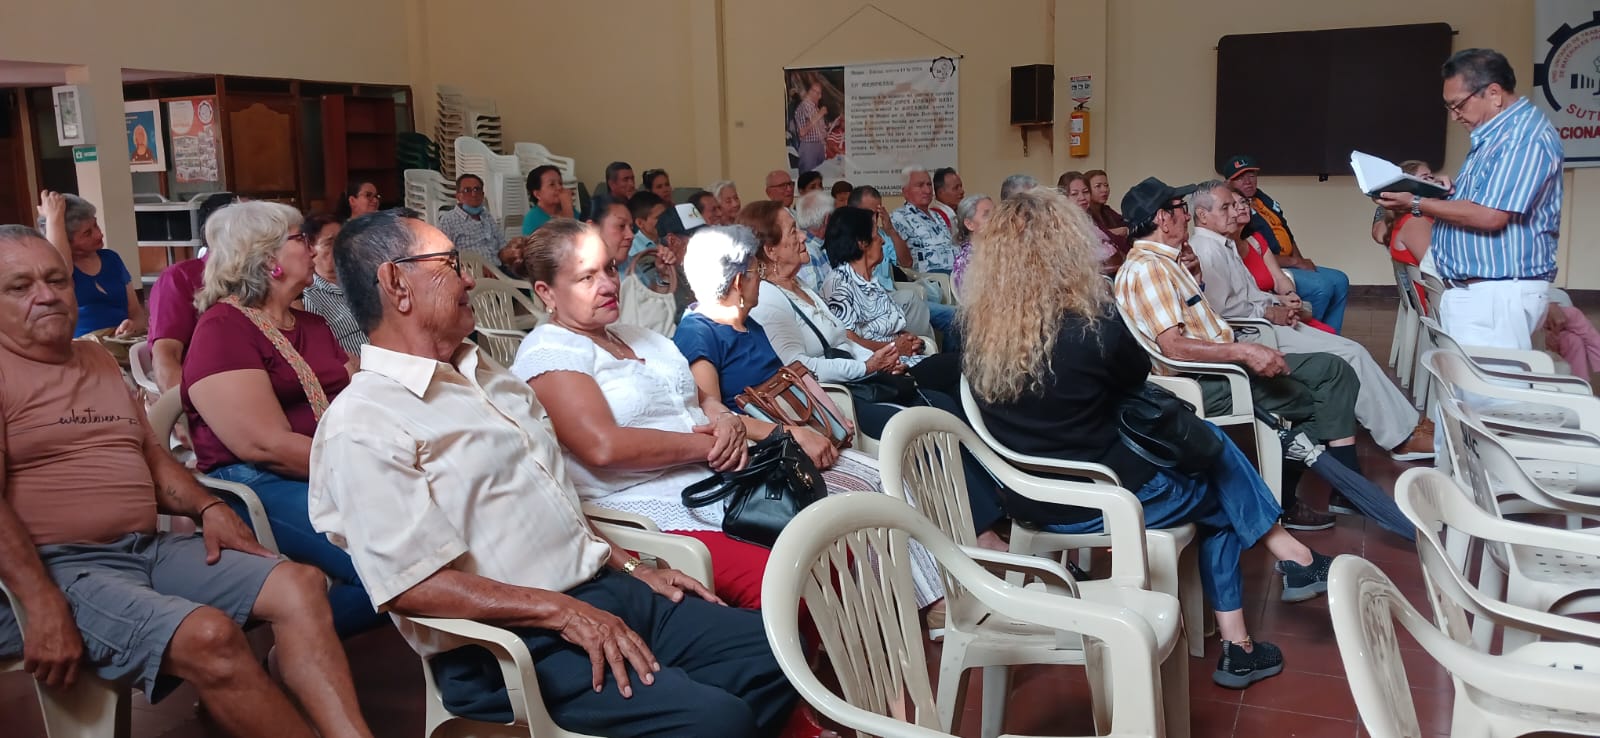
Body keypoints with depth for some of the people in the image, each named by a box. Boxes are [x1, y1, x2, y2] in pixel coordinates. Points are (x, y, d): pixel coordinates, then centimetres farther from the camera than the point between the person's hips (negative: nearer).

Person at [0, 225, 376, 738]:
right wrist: (44, 608, -25)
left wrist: (206, 508, 5)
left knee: (300, 586, -11)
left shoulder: (99, 360, 19)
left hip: (148, 548, 8)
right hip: (59, 565, -7)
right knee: (209, 636, -33)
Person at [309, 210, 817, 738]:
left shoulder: (486, 375, 17)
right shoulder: (362, 426, -12)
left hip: (604, 589, 9)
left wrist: (630, 566, 11)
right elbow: (411, 584, -20)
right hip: (516, 645, -8)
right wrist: (562, 612, -22)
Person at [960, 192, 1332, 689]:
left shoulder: (977, 329, -8)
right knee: (1211, 446, 23)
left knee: (1219, 502, 26)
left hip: (1030, 501, 6)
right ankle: (1287, 553, 38)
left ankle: (1237, 646, 28)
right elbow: (1138, 378, 0)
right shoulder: (1093, 323, -23)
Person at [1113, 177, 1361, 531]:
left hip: (1224, 361, 10)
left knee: (1333, 371, 6)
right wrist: (1244, 351, -29)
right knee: (1324, 397, -6)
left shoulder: (1165, 261, 15)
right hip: (1207, 382, -10)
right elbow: (1173, 346, -28)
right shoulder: (1145, 268, -18)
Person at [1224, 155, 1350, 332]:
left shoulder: (1264, 200, 17)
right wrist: (1294, 262, -12)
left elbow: (1287, 235, 21)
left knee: (1339, 280, 3)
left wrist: (1301, 261, 2)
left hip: (1287, 264, 10)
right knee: (1321, 286, -24)